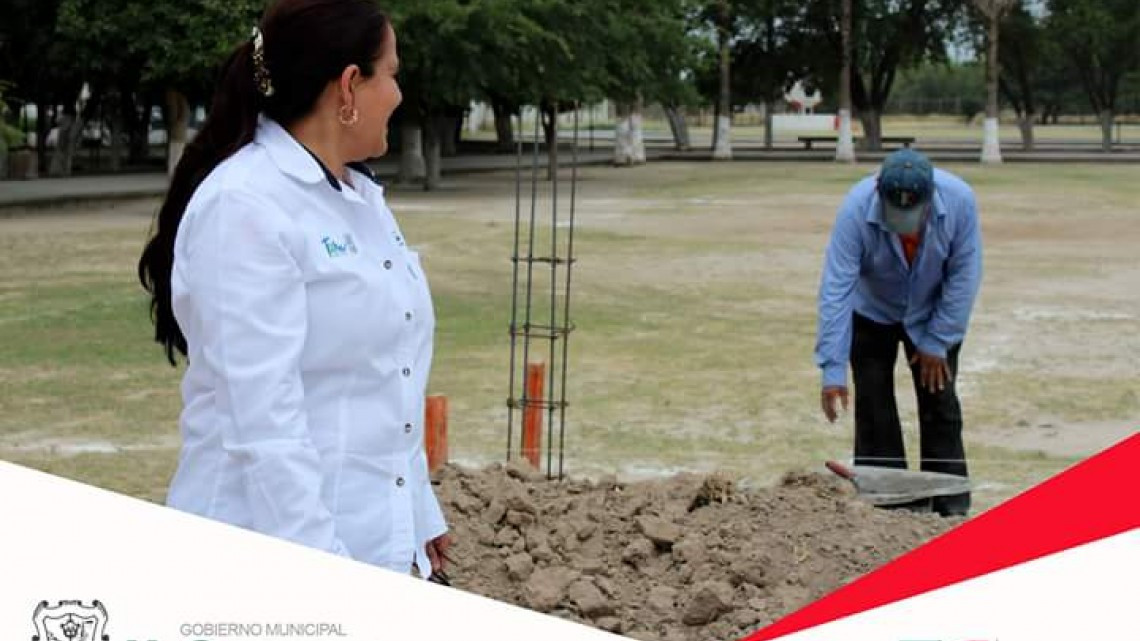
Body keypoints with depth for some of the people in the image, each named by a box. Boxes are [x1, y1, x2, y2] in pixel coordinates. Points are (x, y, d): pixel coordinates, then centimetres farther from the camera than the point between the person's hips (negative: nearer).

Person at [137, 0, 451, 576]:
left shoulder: (361, 199, 12)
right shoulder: (243, 207, -14)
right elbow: (262, 412, -20)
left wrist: (419, 518, 17)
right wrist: (315, 564, -22)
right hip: (275, 550, -8)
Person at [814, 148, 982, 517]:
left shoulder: (960, 201, -30)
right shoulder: (856, 209, -34)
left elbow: (964, 276, -19)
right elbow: (835, 289, -34)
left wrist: (937, 343, -16)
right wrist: (833, 371, -37)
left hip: (931, 314, 1)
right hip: (871, 314, -1)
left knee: (940, 404, 1)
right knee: (873, 407, -4)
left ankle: (950, 507, 7)